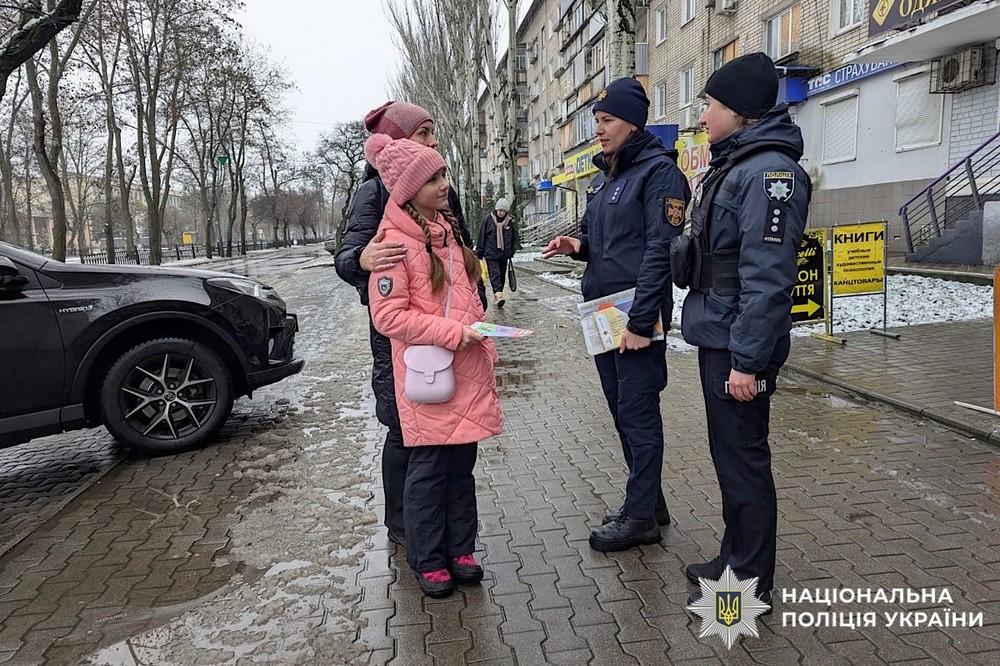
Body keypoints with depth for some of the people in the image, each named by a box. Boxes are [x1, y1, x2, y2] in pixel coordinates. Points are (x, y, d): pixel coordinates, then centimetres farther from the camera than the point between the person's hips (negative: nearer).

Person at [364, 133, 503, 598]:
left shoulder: (447, 229, 13)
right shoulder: (395, 240, -12)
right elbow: (389, 316, -16)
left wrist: (483, 346, 17)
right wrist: (453, 332, -18)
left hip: (466, 371, 7)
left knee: (462, 463, 14)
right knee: (429, 468, 4)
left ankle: (460, 549, 28)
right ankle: (427, 560, 20)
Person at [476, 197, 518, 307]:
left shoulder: (510, 222, 5)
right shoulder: (488, 220, -4)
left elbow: (514, 238, 15)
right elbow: (481, 236, 0)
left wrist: (512, 252, 15)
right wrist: (479, 252, -1)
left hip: (504, 254, 4)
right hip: (491, 253, -4)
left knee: (502, 275, 9)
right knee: (495, 274, -15)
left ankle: (496, 296, 19)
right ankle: (498, 294, -27)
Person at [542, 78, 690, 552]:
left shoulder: (658, 171, -10)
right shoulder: (603, 177, 17)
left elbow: (660, 250, -18)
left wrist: (641, 321, -22)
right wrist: (577, 245, 3)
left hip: (636, 316, -9)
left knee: (637, 412, -1)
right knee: (622, 410, 15)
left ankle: (640, 517, 11)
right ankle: (649, 501, 29)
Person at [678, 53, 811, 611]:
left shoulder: (768, 171, -17)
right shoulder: (733, 164, 14)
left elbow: (767, 277, -23)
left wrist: (747, 359, -23)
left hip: (739, 345, -10)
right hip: (718, 337, 10)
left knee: (744, 460, 2)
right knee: (730, 454, 19)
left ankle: (750, 584, 17)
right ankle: (736, 558, 35)